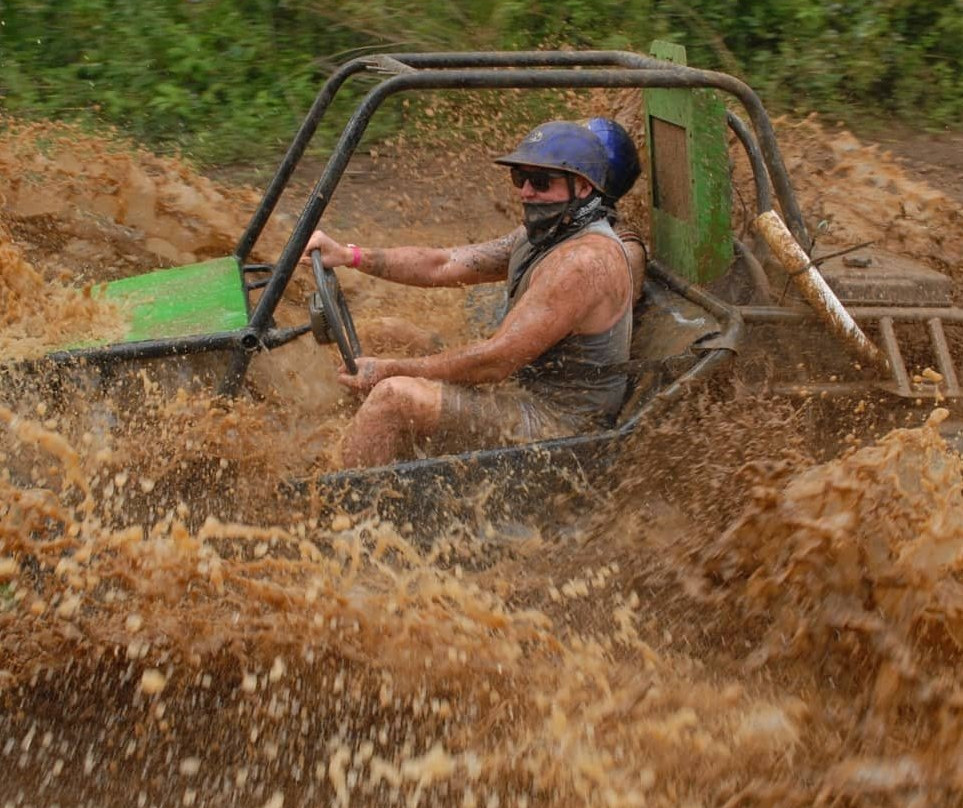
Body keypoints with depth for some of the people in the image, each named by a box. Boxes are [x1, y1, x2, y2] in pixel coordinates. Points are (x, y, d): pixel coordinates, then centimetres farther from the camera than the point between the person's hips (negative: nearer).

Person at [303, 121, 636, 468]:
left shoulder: (586, 260, -24)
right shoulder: (544, 233, 9)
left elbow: (496, 359, -26)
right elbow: (444, 264, 7)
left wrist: (389, 371, -19)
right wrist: (350, 255, -4)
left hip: (555, 423, -11)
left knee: (395, 396, -23)